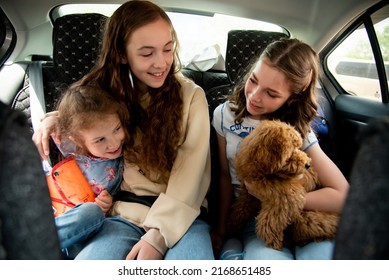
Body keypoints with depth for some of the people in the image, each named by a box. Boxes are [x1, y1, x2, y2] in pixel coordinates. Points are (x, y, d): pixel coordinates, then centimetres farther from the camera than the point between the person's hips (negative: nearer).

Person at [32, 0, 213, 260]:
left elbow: (191, 173, -8)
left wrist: (159, 234, -17)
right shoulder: (105, 91, 6)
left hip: (180, 214, -1)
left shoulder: (191, 95, -1)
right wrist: (54, 119, 2)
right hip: (123, 212, 2)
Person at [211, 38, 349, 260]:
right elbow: (226, 176, 3)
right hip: (253, 217, 0)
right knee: (267, 257, -34)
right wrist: (222, 227, 5)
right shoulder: (225, 115, -5)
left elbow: (342, 195, -13)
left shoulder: (298, 130, -10)